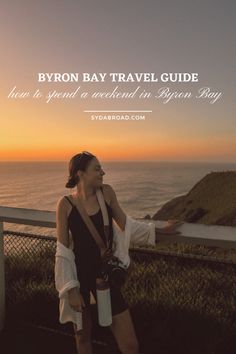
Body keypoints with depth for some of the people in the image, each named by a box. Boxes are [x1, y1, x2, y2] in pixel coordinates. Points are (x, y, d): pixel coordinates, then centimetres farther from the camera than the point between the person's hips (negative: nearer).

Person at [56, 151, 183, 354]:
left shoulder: (107, 192, -2)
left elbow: (125, 225, 10)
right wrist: (71, 288, -9)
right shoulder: (66, 204, -10)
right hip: (78, 276, -2)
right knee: (83, 335, 19)